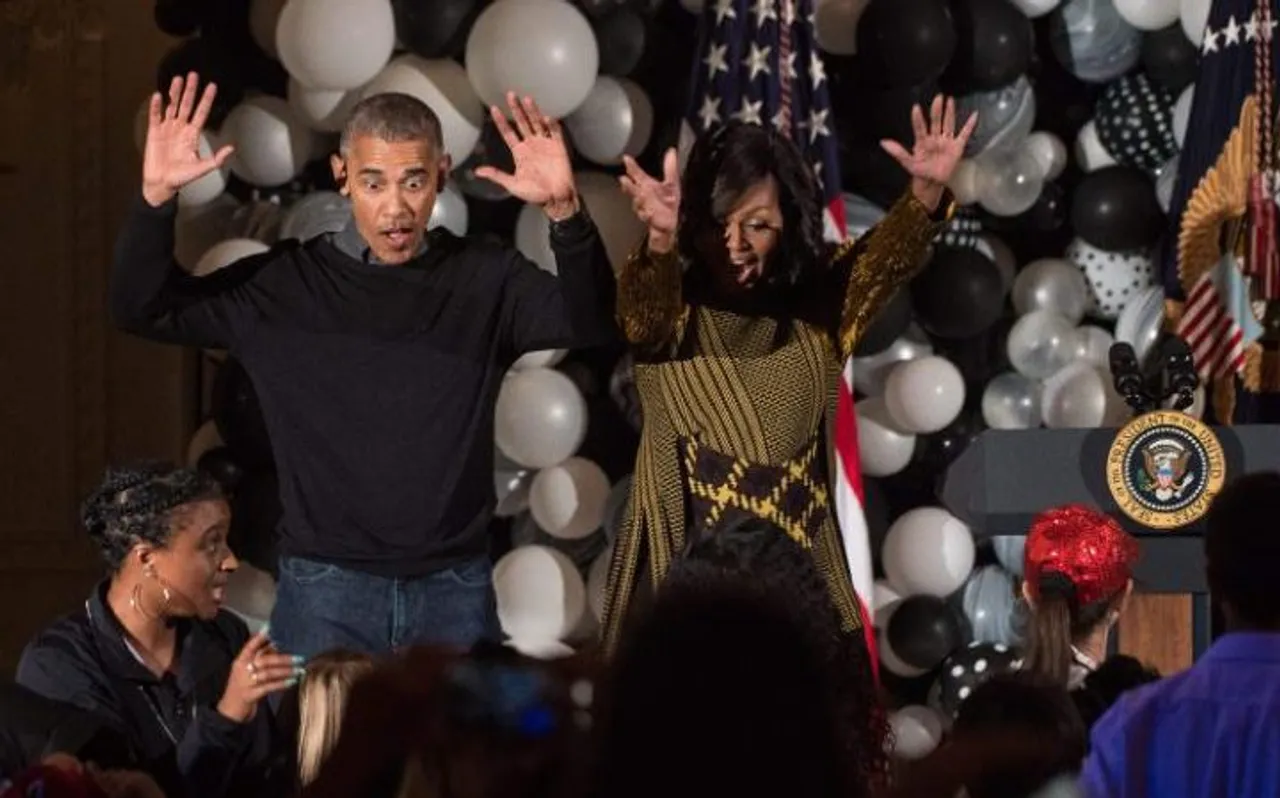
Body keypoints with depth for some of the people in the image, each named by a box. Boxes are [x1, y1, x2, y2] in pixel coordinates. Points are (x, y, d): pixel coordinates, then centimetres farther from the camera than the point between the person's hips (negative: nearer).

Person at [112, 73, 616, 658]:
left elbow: (590, 322, -12)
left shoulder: (485, 282, 2)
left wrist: (565, 212, -30)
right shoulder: (284, 285, 1)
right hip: (325, 588, -1)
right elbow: (142, 310, 3)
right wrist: (157, 199, -14)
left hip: (454, 589, 1)